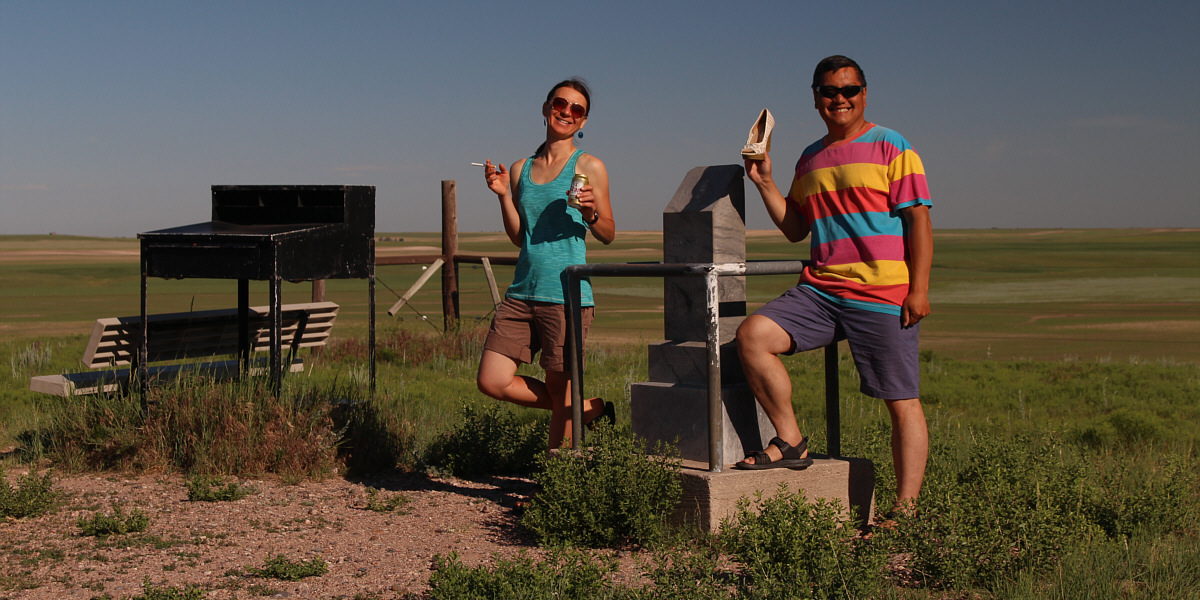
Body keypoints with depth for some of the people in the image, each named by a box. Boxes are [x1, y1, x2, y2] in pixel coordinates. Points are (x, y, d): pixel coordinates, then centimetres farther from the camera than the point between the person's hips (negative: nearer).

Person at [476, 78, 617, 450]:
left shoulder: (589, 167, 1)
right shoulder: (520, 169, 14)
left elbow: (608, 235, 2)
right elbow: (518, 237, 13)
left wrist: (590, 214, -17)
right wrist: (503, 194, 1)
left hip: (566, 293, -5)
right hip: (523, 292, 5)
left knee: (559, 390, -1)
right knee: (492, 382, 0)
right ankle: (589, 408, 16)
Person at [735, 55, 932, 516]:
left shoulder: (891, 147, 1)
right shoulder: (810, 159, 18)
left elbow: (918, 220, -4)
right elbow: (795, 229, 22)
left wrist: (918, 289, -12)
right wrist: (764, 182, 10)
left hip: (883, 296, -5)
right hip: (819, 290, 5)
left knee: (902, 402, -4)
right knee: (752, 335, -15)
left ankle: (905, 509, 2)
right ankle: (790, 441, -3)